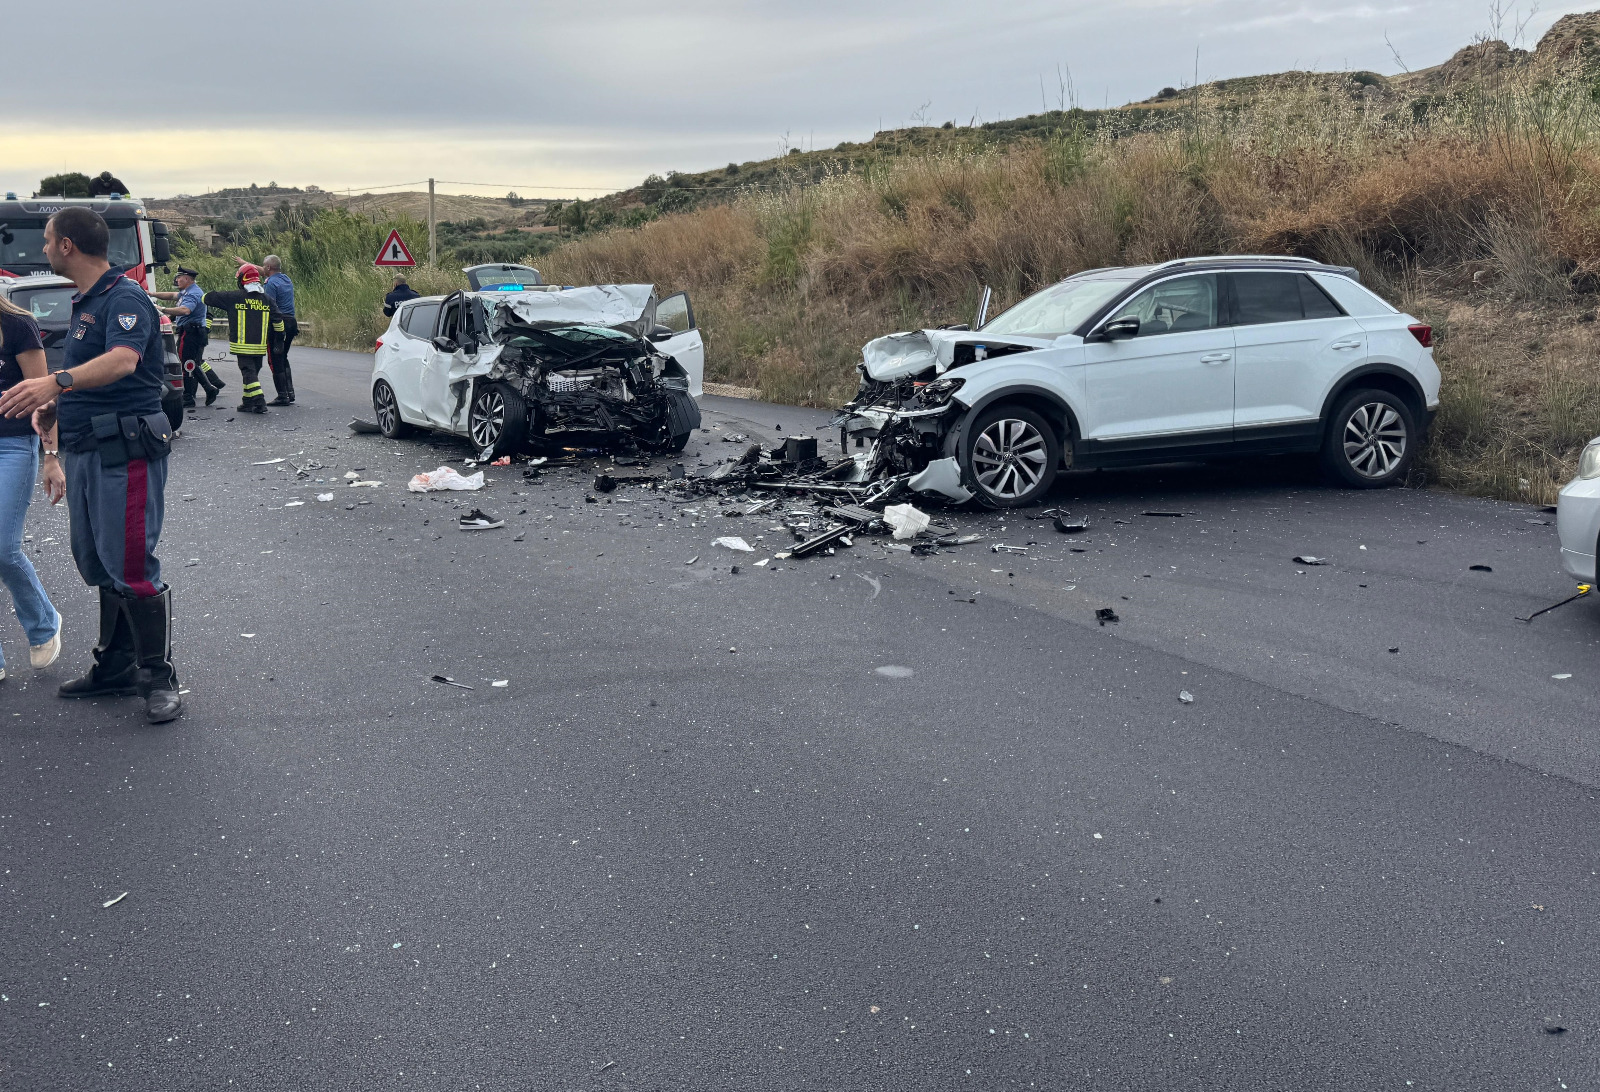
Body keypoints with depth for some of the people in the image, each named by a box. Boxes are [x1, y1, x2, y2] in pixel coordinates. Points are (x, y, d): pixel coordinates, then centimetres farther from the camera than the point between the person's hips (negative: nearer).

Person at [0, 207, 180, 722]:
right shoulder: (84, 302, 19)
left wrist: (56, 381, -47)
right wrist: (52, 406, 10)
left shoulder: (125, 298, -13)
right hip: (85, 448, 10)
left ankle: (159, 679, -1)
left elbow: (122, 361, -33)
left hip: (126, 451, -10)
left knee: (130, 565, -10)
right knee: (97, 563, 14)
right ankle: (115, 667, 25)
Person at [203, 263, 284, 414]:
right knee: (253, 372, 15)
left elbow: (208, 298, 4)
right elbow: (278, 321, 6)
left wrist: (203, 297, 28)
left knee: (248, 373, -5)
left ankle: (259, 401, -18)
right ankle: (248, 402, 21)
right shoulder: (266, 299, 4)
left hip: (242, 346, -4)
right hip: (260, 346, 4)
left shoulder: (234, 298, -5)